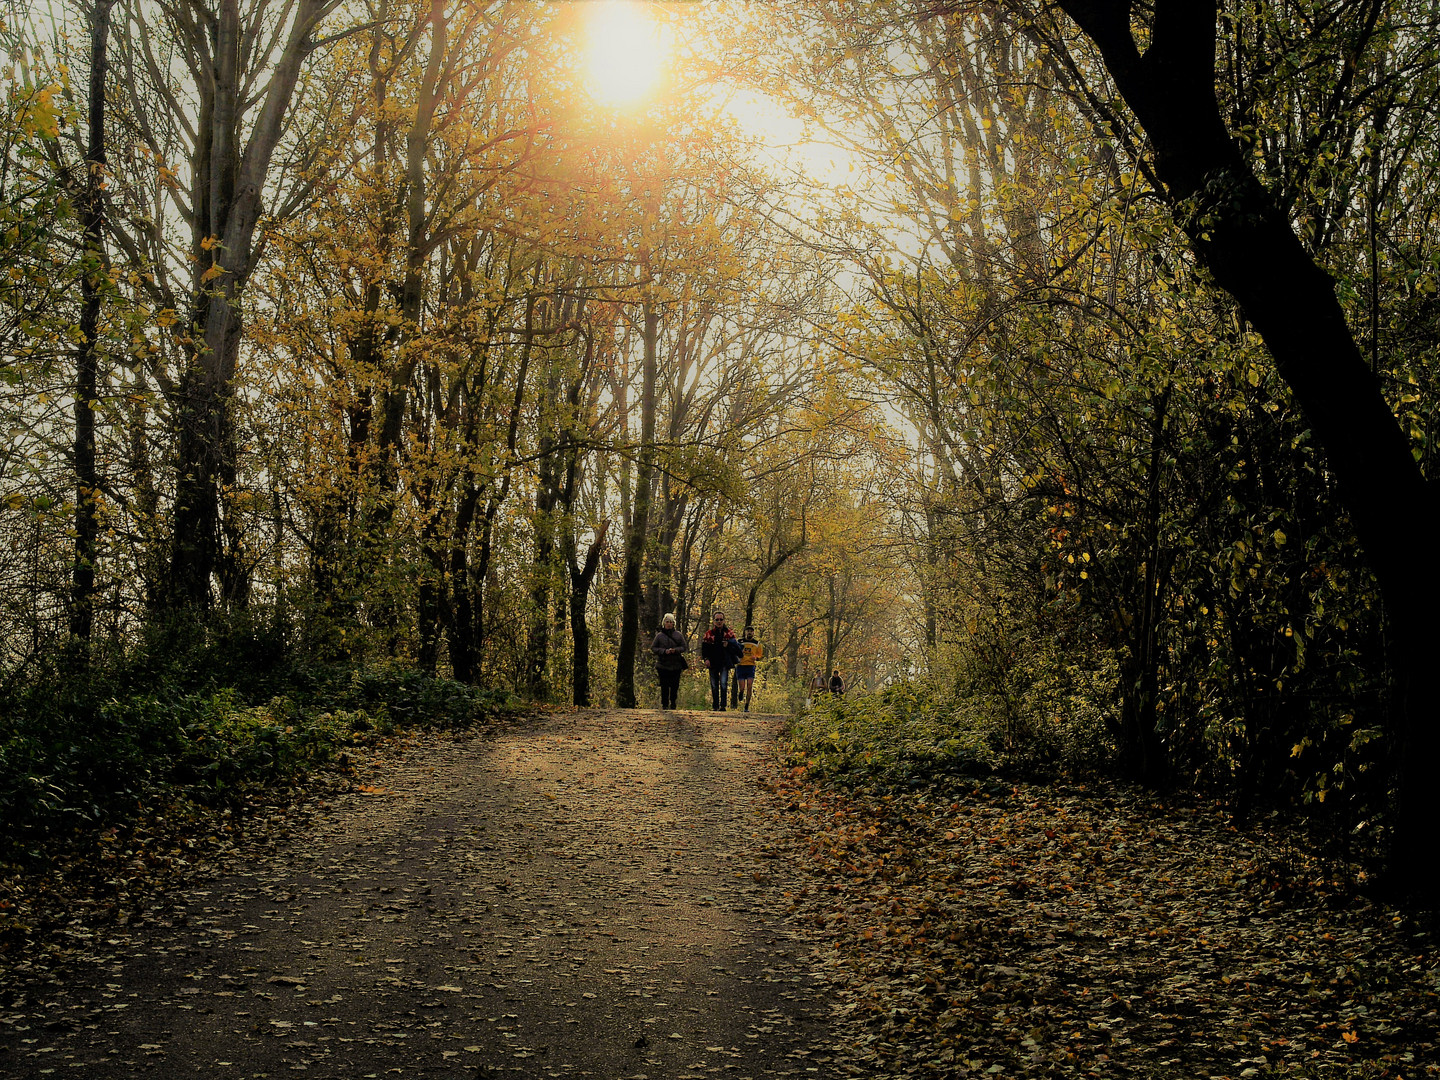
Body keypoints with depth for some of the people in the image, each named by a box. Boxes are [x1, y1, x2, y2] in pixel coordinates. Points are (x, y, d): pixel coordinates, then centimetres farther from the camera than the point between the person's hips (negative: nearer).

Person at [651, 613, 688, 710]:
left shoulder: (678, 635, 7)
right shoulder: (659, 636, 5)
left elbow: (684, 647, 7)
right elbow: (653, 648, 4)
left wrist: (676, 650, -12)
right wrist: (664, 651, -12)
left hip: (676, 665, 1)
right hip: (663, 665, -1)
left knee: (675, 686, 1)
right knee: (664, 686, -2)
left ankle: (673, 704, 16)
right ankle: (664, 705, 7)